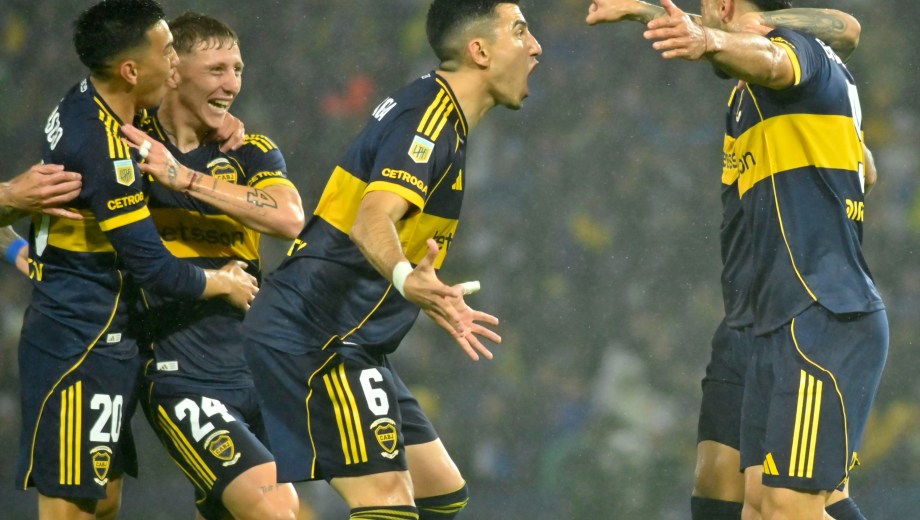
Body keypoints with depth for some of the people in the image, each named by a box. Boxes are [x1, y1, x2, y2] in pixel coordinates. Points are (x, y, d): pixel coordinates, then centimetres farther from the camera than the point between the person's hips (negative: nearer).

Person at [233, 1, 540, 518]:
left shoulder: (441, 115, 16)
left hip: (350, 345, 11)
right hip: (312, 339, -11)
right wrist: (406, 278, -50)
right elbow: (371, 222, -30)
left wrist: (441, 307, 42)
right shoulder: (429, 114, -14)